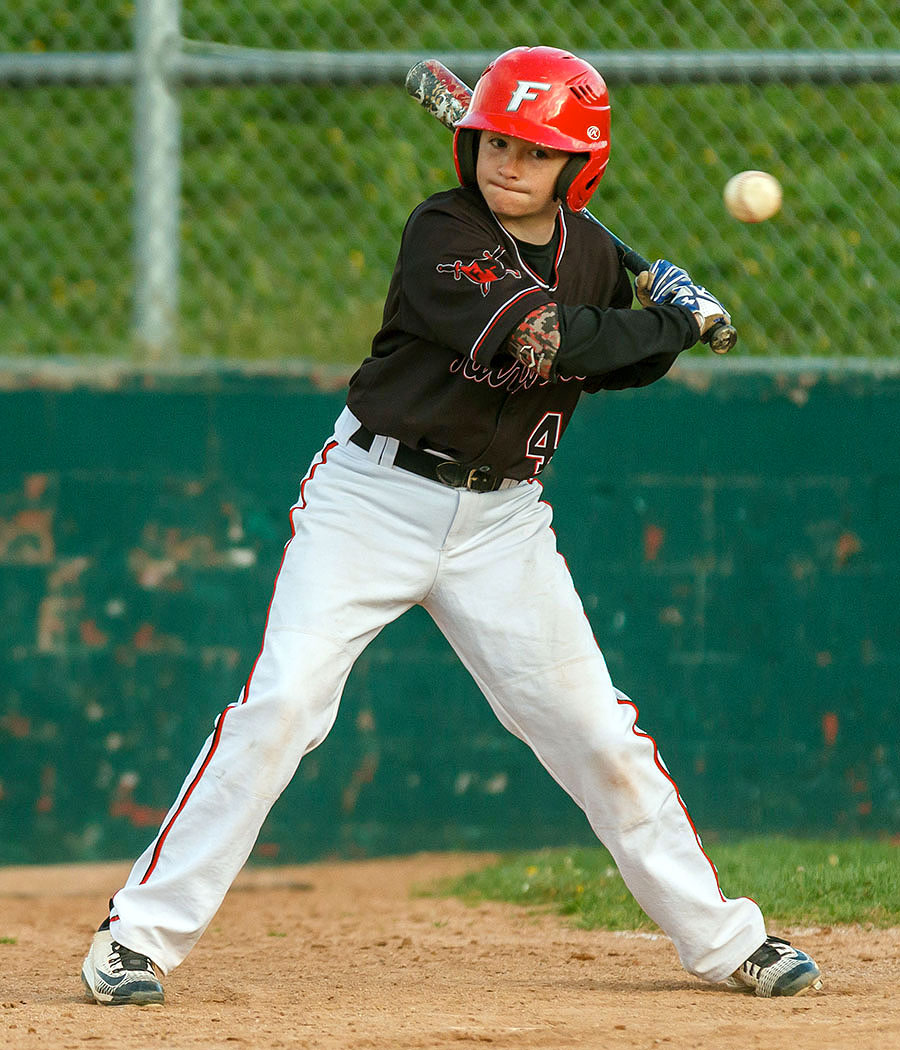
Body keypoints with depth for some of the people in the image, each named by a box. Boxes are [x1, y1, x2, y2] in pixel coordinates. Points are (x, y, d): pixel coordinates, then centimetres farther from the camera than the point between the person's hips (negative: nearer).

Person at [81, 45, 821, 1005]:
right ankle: (141, 931, -10)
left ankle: (717, 937, 18)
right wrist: (674, 323, -16)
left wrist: (665, 315, 2)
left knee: (597, 734, 4)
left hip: (501, 520, 5)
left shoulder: (591, 254, 5)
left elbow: (612, 366, 21)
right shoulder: (442, 234, -14)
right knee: (281, 703, -16)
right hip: (374, 496, -5)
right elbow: (537, 339, -26)